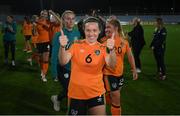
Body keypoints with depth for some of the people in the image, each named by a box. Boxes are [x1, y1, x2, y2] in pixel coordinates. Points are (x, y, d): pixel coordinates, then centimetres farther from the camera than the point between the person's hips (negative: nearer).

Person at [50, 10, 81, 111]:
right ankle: (57, 98, 36)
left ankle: (57, 98, 39)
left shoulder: (77, 33, -1)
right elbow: (55, 54, -12)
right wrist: (54, 72, -11)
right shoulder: (59, 35, -14)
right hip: (63, 68, -5)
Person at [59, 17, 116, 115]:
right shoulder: (76, 45, -4)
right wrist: (62, 47, -34)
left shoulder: (102, 48, -2)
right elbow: (63, 62, -15)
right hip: (76, 92, 0)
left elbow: (111, 65, -19)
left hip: (96, 92, 1)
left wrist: (111, 49, -38)